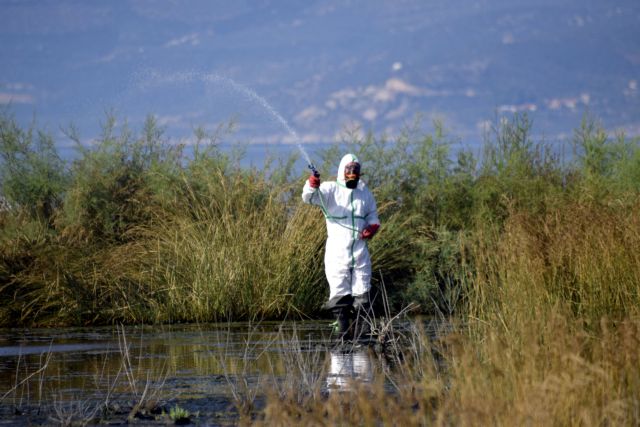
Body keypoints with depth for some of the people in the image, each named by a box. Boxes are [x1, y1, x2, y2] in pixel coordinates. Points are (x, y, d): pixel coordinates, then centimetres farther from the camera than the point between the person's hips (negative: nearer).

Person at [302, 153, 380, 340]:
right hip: (337, 252, -3)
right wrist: (312, 185, -40)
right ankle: (344, 333, 4)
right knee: (339, 293, -1)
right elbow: (309, 197, -18)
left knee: (362, 296, 2)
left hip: (360, 252, 3)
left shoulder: (364, 192, 13)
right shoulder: (331, 190, -2)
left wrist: (372, 227, 0)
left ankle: (363, 333, 6)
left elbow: (373, 216, 23)